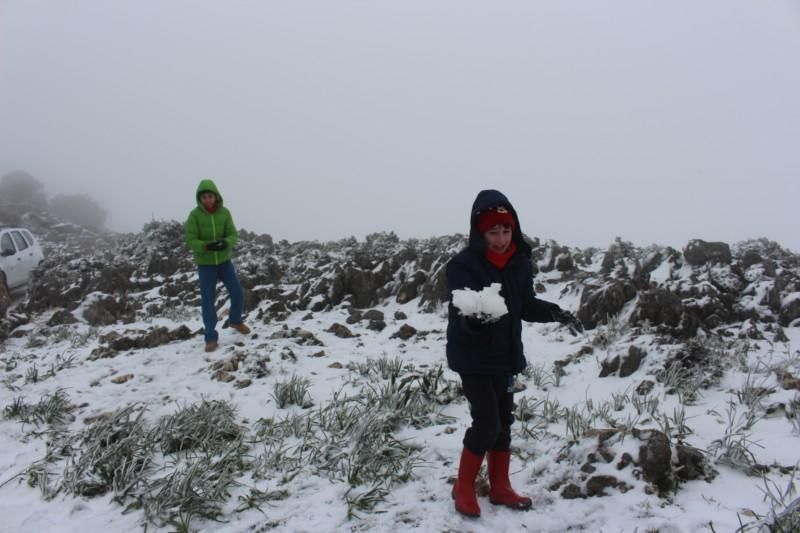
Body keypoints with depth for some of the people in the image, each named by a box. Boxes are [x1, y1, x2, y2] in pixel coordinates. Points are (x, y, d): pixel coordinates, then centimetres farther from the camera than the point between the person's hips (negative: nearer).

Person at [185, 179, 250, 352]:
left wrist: (225, 243, -28)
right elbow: (190, 241, -14)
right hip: (205, 264, -2)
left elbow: (233, 235, -6)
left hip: (224, 261, 2)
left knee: (238, 293, 5)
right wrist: (206, 246, -32)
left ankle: (235, 320, 34)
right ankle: (211, 338, 13)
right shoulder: (195, 215, -12)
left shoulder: (224, 213, -6)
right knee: (208, 302, 1)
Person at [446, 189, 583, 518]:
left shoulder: (519, 262, -2)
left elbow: (525, 305, 10)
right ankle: (464, 487, 15)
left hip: (506, 355, 6)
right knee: (487, 422, -7)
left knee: (504, 422, 15)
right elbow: (460, 316, -26)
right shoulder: (462, 265, -19)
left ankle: (500, 487, 32)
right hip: (473, 358, -6)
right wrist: (473, 319, -48)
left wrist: (554, 312, -7)